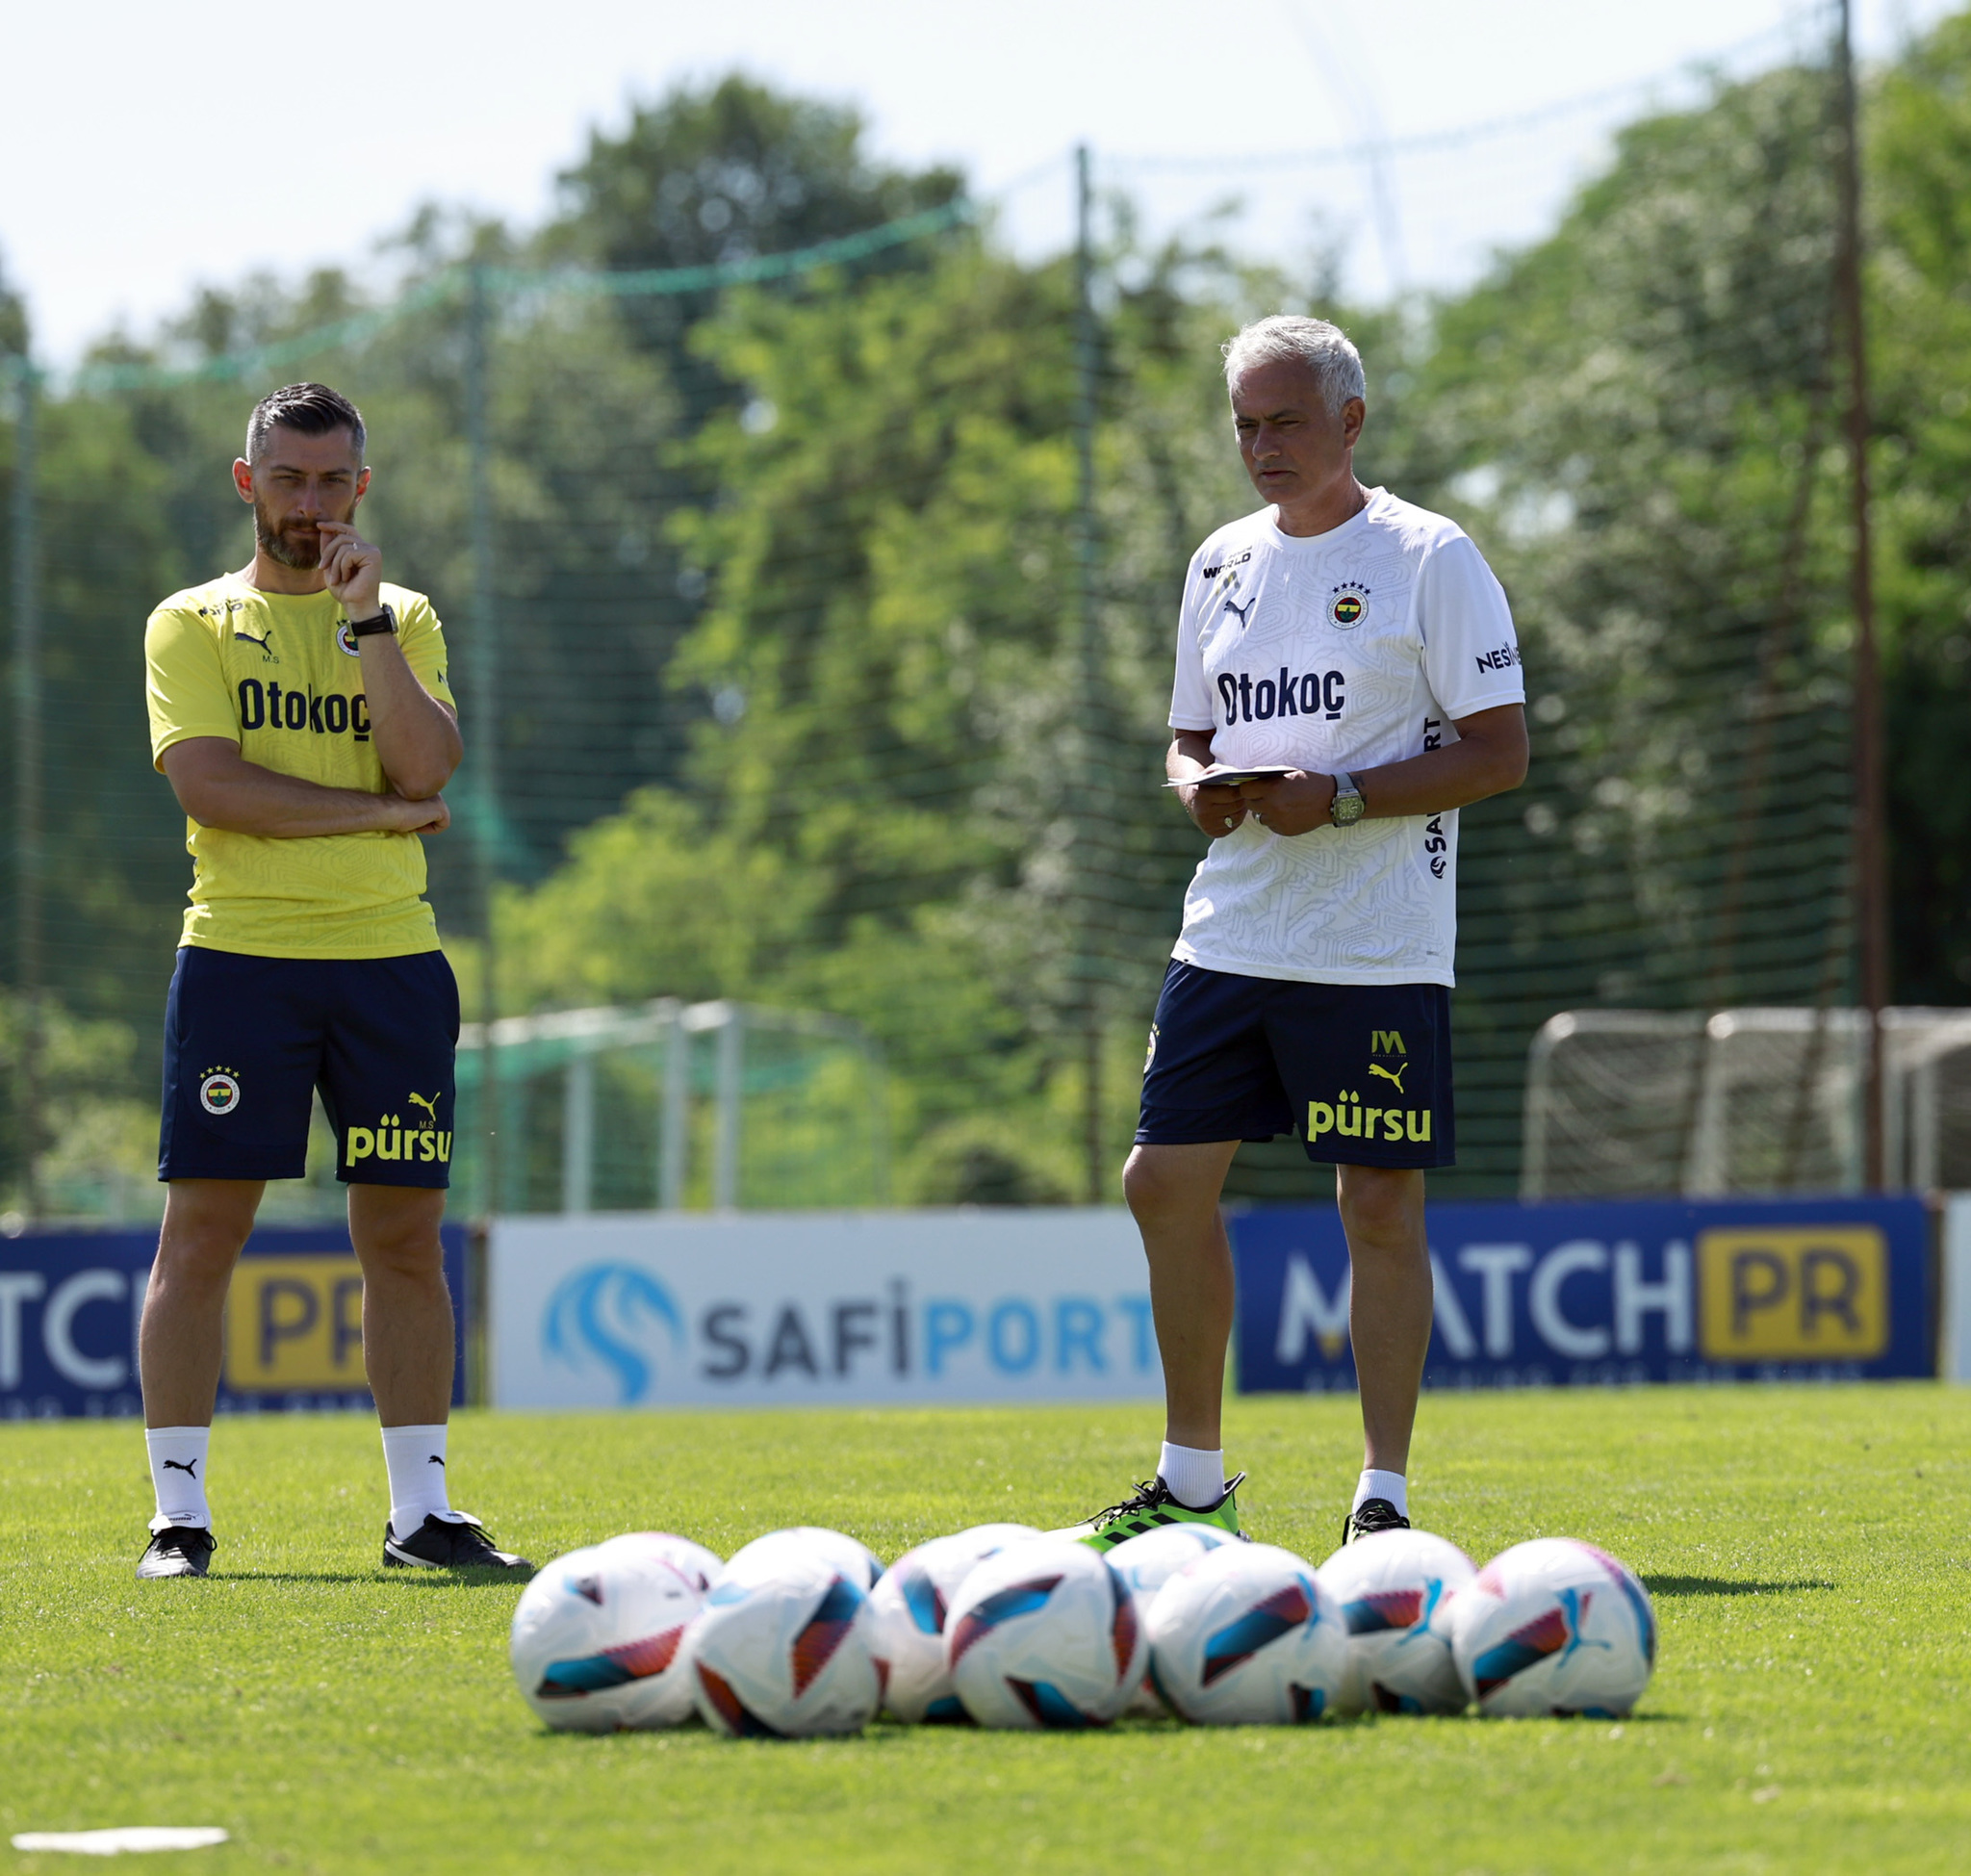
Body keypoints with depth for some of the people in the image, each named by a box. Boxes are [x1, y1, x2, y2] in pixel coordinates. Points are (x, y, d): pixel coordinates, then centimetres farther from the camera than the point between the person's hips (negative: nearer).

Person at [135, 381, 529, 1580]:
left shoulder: (405, 619, 13)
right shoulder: (193, 624, 5)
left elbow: (428, 768, -5)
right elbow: (210, 785, -10)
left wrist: (366, 620, -10)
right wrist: (380, 812, -9)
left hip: (390, 954, 2)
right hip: (239, 952, -2)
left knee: (406, 1239, 2)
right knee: (202, 1232, -5)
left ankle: (422, 1512, 8)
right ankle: (179, 1514, -1)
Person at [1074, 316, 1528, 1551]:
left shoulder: (1431, 559, -5)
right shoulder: (1223, 565, 14)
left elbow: (1501, 751, -9)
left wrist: (1342, 797, -18)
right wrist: (1200, 783, -1)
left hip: (1377, 953, -6)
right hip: (1231, 931, 6)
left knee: (1381, 1205, -4)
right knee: (1167, 1183, 3)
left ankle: (1385, 1504, 2)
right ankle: (1192, 1484, 16)